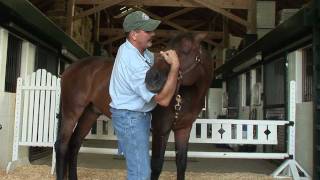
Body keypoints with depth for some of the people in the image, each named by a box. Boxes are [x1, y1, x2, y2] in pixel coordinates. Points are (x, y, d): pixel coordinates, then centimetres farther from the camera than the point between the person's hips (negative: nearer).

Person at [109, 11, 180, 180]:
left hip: (138, 115, 10)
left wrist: (165, 58, -1)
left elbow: (151, 59, 20)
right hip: (130, 118, -10)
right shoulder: (135, 65, -31)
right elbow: (163, 99, -29)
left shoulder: (129, 47, -1)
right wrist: (175, 66, -29)